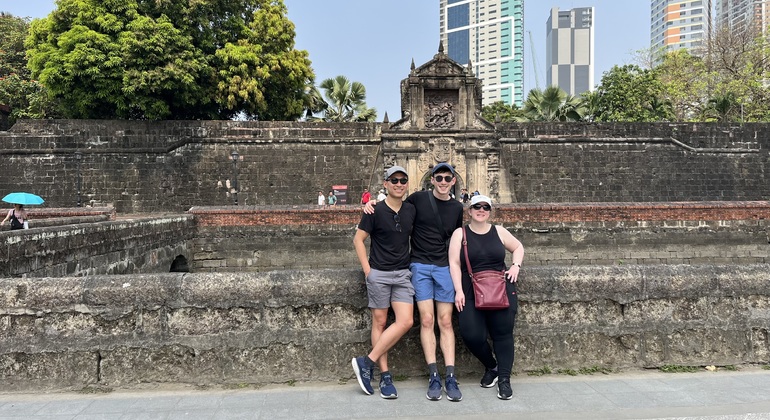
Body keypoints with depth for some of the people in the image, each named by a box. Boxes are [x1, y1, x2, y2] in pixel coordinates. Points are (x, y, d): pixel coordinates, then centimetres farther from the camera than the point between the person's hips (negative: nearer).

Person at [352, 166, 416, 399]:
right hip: (379, 274, -4)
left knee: (406, 321, -8)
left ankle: (366, 363, 0)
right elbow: (358, 240, -3)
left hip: (402, 274, 4)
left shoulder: (411, 210, 8)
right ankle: (385, 376, 9)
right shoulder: (375, 211, -5)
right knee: (379, 322, 2)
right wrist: (367, 270, -8)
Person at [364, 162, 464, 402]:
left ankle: (450, 379, 1)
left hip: (445, 267, 2)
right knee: (427, 320, -6)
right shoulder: (418, 199, 1)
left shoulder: (457, 208, 11)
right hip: (420, 266, -2)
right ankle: (434, 377, 1)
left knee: (445, 322, -1)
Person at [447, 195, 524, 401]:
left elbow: (518, 247, 25)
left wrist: (516, 265, 6)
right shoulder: (460, 233, 3)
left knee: (503, 333, -1)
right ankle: (491, 366, 18)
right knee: (472, 335, -11)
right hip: (471, 292, -1)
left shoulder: (499, 231, 10)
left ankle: (504, 379, 12)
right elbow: (454, 263, -3)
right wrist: (459, 291, -10)